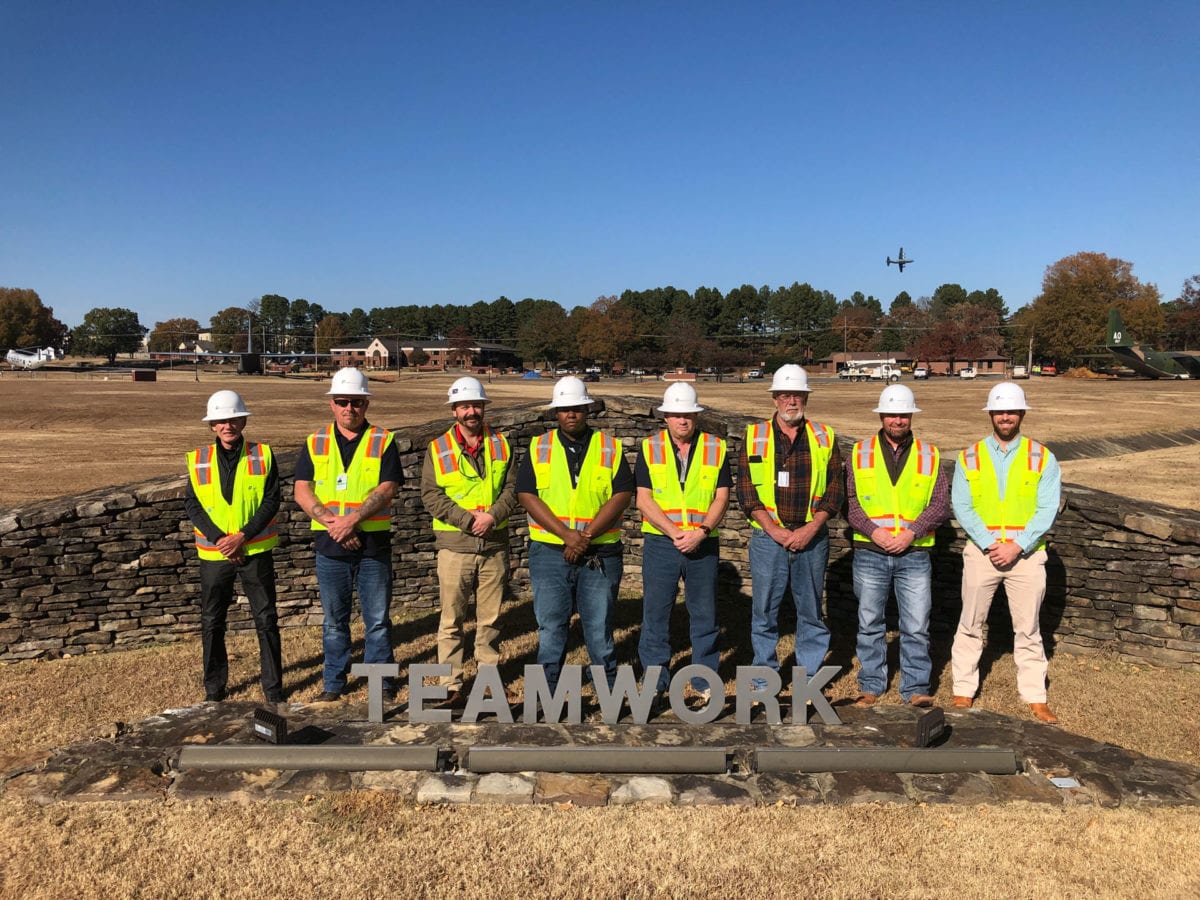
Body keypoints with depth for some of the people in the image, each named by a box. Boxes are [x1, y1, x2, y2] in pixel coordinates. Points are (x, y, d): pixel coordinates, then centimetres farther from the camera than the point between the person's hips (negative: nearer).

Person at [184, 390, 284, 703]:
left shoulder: (262, 456, -3)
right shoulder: (199, 460, 1)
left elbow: (272, 501, -7)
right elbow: (192, 504, -2)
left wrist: (242, 536, -16)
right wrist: (220, 538, -14)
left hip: (256, 550, -2)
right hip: (214, 553, 2)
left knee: (266, 620, 4)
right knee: (211, 624, 11)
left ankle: (273, 687, 15)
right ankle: (214, 688, 26)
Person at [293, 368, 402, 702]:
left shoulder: (383, 442, 0)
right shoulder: (315, 444, 7)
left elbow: (387, 488, -10)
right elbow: (302, 491, -1)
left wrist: (353, 518, -21)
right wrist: (331, 522, -16)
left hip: (374, 545, -2)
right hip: (329, 546, 2)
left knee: (378, 619, 6)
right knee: (334, 620, 13)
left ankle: (381, 681, 20)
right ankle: (333, 683, 25)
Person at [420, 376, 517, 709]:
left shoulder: (501, 445, 7)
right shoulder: (438, 449, 1)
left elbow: (512, 488, 3)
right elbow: (431, 495, -6)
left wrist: (493, 516, -13)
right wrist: (468, 519, -14)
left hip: (494, 544, 2)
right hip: (454, 546, -2)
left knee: (490, 618, 11)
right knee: (452, 620, 2)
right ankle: (452, 687, 9)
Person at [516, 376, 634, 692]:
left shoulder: (610, 448, 4)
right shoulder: (538, 448, 5)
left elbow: (622, 495, -5)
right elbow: (527, 495, -4)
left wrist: (587, 536, -14)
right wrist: (567, 535, -15)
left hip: (600, 555, 0)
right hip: (549, 552, 1)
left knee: (599, 627, 8)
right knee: (550, 626, 6)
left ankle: (609, 689, 23)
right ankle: (548, 692, 20)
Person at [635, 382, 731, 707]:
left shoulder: (716, 448, 3)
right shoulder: (649, 448, 2)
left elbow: (722, 497, -1)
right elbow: (643, 499, -4)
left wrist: (701, 532, -16)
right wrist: (675, 533, -15)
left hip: (703, 544, 1)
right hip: (660, 543, 0)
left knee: (704, 616, 9)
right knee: (655, 614, 4)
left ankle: (704, 682, 23)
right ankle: (655, 683, 17)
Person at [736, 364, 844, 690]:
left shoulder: (825, 438, 6)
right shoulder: (754, 437, 3)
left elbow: (835, 489, 2)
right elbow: (746, 490, -2)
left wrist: (810, 530, -10)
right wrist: (775, 530, -12)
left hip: (812, 538, 1)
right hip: (768, 538, -1)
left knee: (811, 610, 9)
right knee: (764, 610, 4)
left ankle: (809, 679, 23)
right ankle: (764, 682, 18)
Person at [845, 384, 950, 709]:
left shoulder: (929, 455, 7)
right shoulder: (860, 453, 5)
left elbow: (941, 505, 1)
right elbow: (848, 500, -1)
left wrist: (911, 532, -12)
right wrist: (873, 530, -13)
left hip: (914, 555, 0)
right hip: (869, 554, 0)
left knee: (917, 626, 1)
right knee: (870, 624, 9)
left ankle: (916, 688, 14)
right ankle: (871, 686, 20)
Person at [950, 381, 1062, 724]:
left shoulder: (1042, 458, 1)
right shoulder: (970, 457, 3)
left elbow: (1047, 510, -5)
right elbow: (962, 507, -3)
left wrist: (1016, 547, -15)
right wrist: (990, 545, -13)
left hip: (1026, 554, 0)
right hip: (981, 552, 1)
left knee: (1028, 629, 8)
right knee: (970, 625, 7)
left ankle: (1035, 698, 19)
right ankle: (964, 691, 18)